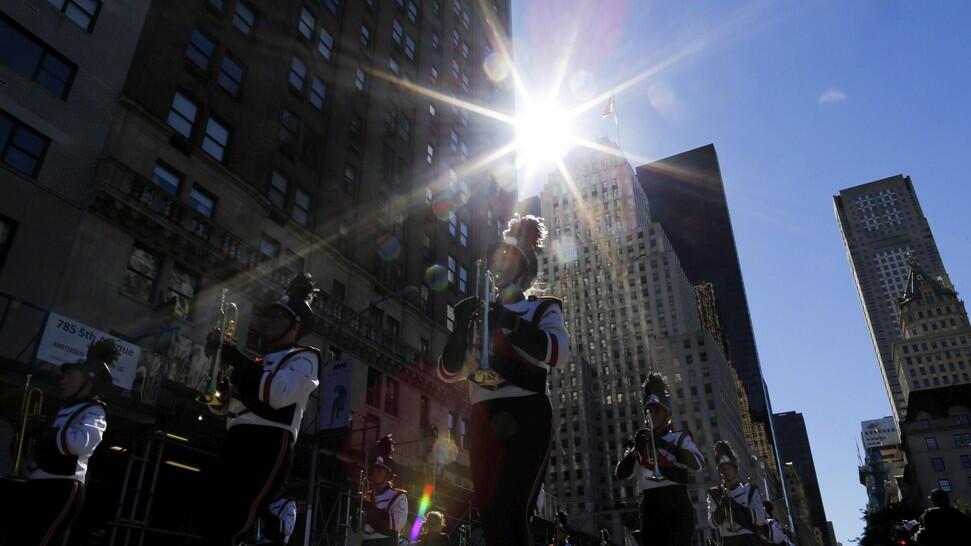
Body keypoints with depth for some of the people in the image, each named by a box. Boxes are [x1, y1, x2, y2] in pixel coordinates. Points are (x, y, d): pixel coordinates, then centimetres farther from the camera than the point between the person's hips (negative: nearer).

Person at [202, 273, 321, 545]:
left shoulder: (303, 357, 6)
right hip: (236, 445, 8)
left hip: (269, 445, -8)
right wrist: (216, 359, 13)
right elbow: (221, 405, 26)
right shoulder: (258, 362, 28)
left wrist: (238, 359, -7)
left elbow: (278, 394, -14)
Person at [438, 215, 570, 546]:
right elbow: (448, 372, 13)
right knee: (490, 513, 5)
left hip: (525, 416, -4)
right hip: (483, 418, 5)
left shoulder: (542, 308, 9)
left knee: (511, 512, -16)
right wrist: (461, 331, -6)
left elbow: (558, 353, -12)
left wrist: (507, 320, -20)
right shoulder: (476, 313, 19)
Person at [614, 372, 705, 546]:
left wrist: (665, 445, -19)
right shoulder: (640, 442, 17)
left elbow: (698, 464, -10)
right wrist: (634, 450, -10)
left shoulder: (680, 437, 11)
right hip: (650, 506, 3)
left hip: (677, 504, -3)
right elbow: (620, 473, 6)